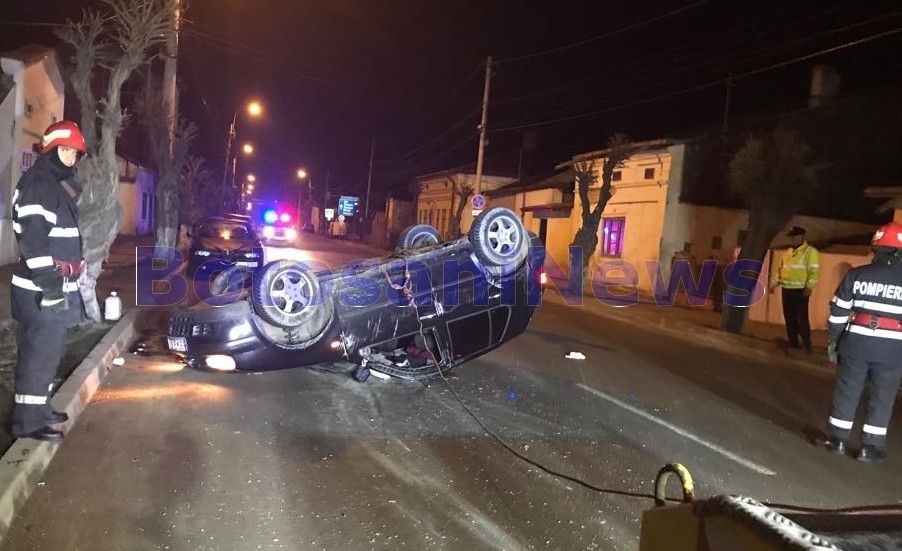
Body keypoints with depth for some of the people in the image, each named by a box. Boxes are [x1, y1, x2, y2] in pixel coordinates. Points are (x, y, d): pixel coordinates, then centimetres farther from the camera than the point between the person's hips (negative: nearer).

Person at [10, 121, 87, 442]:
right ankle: (27, 421, 4)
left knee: (49, 350, 17)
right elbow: (33, 237, -22)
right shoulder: (37, 183, -13)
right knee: (41, 353, -5)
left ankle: (38, 408, 29)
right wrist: (49, 280, -26)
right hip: (42, 288, -10)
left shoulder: (58, 185, 18)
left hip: (56, 283, 10)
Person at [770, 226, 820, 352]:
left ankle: (806, 344, 2)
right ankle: (792, 341, 20)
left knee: (802, 318, -6)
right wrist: (774, 284, 15)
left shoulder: (810, 251, -5)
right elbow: (780, 269, 22)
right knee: (789, 317, 11)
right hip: (786, 290, 7)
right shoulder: (787, 252, 16)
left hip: (800, 291, -7)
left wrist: (809, 287, -20)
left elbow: (814, 271, -12)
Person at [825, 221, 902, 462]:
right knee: (882, 397, 10)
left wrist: (833, 341, 11)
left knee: (846, 391, 10)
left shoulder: (856, 274, -2)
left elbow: (838, 312, 1)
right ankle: (871, 446, 14)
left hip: (856, 342, 1)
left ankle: (838, 439, 17)